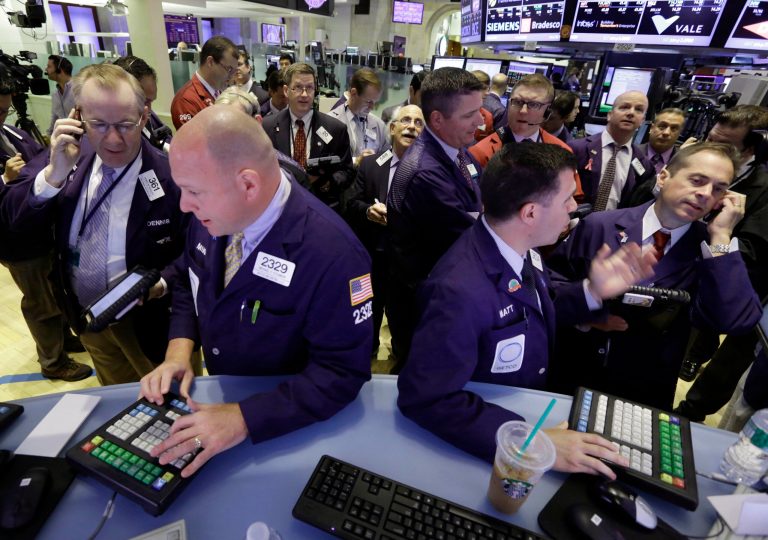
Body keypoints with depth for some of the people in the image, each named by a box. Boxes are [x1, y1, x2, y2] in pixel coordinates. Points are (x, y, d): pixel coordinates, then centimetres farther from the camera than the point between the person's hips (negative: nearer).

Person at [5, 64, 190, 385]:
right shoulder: (74, 160, -7)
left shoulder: (173, 176, -22)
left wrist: (161, 284, -31)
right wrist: (55, 173, -24)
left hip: (146, 320, -5)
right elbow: (15, 219, -9)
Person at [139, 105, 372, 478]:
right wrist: (178, 353, -9)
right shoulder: (213, 212, -10)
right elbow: (188, 283, 6)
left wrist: (244, 418, -30)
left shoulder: (333, 254, -31)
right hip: (218, 391, 4)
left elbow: (342, 372, -26)